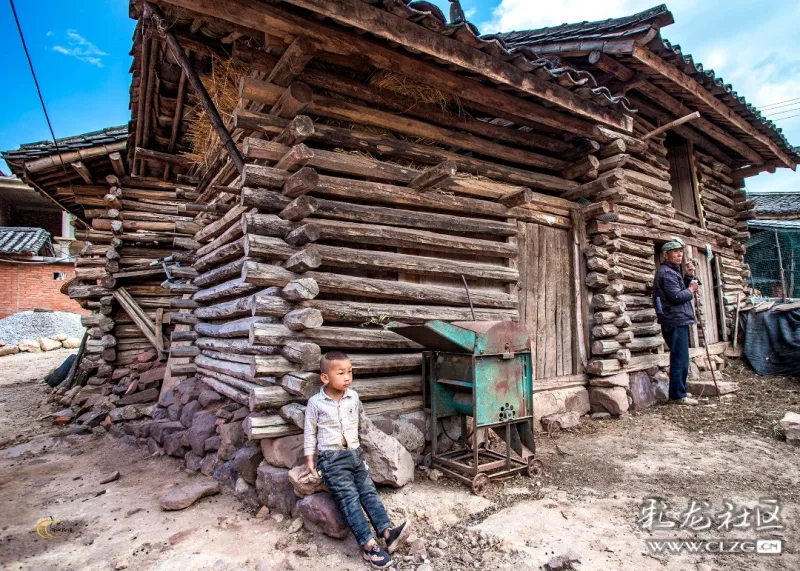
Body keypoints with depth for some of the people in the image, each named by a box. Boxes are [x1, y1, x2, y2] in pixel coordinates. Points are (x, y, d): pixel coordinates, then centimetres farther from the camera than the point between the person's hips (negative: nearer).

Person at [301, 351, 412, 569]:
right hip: (331, 458, -5)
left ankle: (387, 531, -16)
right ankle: (369, 545, -23)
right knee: (349, 498, -16)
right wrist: (310, 461, 0)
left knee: (369, 491, -8)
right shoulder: (315, 403, -7)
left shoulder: (353, 397, 5)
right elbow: (310, 433, 1)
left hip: (355, 454, 5)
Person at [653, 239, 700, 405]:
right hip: (676, 321, -11)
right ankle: (678, 395, -3)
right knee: (680, 359, -8)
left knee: (679, 359, 16)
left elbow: (682, 290, 17)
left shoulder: (672, 271, 21)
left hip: (678, 321, 11)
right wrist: (691, 289, -5)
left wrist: (689, 276, 5)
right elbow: (677, 296, -21)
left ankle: (679, 392, 25)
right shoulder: (666, 273, -13)